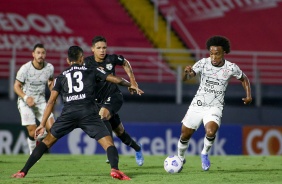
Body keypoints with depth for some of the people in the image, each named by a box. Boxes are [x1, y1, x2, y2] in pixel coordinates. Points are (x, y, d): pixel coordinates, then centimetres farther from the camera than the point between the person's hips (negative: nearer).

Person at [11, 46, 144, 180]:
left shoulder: (61, 77, 22)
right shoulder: (92, 71, 19)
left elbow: (51, 101, 14)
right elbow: (114, 79, 17)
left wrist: (42, 124, 13)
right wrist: (130, 85, 35)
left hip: (68, 113, 2)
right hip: (88, 112, -2)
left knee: (47, 141, 14)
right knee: (108, 143, -3)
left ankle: (23, 172, 8)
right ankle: (114, 169, -31)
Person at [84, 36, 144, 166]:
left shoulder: (112, 59, -6)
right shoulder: (88, 62, -6)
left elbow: (125, 64, 13)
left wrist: (132, 82, 12)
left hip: (114, 96, -3)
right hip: (99, 100, 3)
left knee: (102, 116, -31)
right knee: (119, 131, 11)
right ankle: (137, 148, 39)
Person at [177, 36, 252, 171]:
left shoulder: (231, 68, -9)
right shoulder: (203, 63, -10)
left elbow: (244, 79, 10)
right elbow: (186, 78, -16)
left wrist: (248, 96, -3)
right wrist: (187, 72, -40)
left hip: (214, 107, -2)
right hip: (197, 104, 2)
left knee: (210, 132, -29)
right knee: (185, 135, 9)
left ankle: (205, 153, 2)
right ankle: (180, 159, 38)